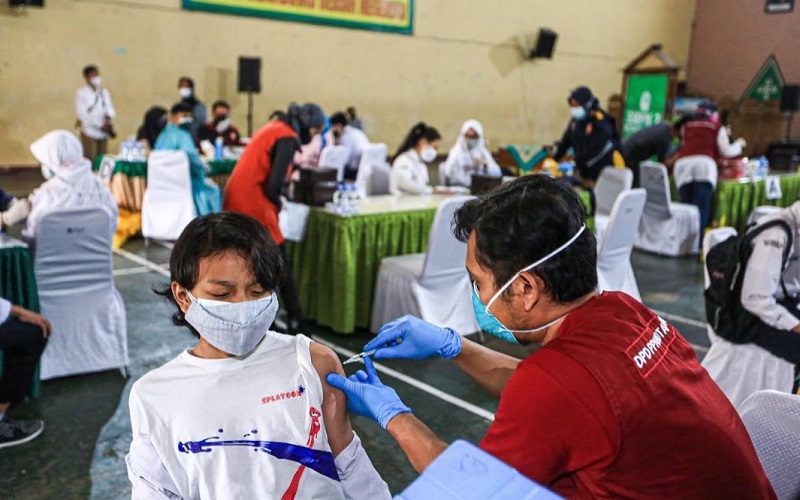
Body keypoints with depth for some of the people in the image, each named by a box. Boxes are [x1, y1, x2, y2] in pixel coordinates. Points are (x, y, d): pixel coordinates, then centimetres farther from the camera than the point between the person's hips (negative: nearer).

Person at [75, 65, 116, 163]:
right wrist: (100, 125, -15)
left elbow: (110, 108, 9)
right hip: (89, 132, -5)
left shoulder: (104, 92, 9)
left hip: (103, 133, 5)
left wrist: (108, 117, -15)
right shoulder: (81, 93, -6)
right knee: (89, 161, -6)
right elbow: (82, 114, -10)